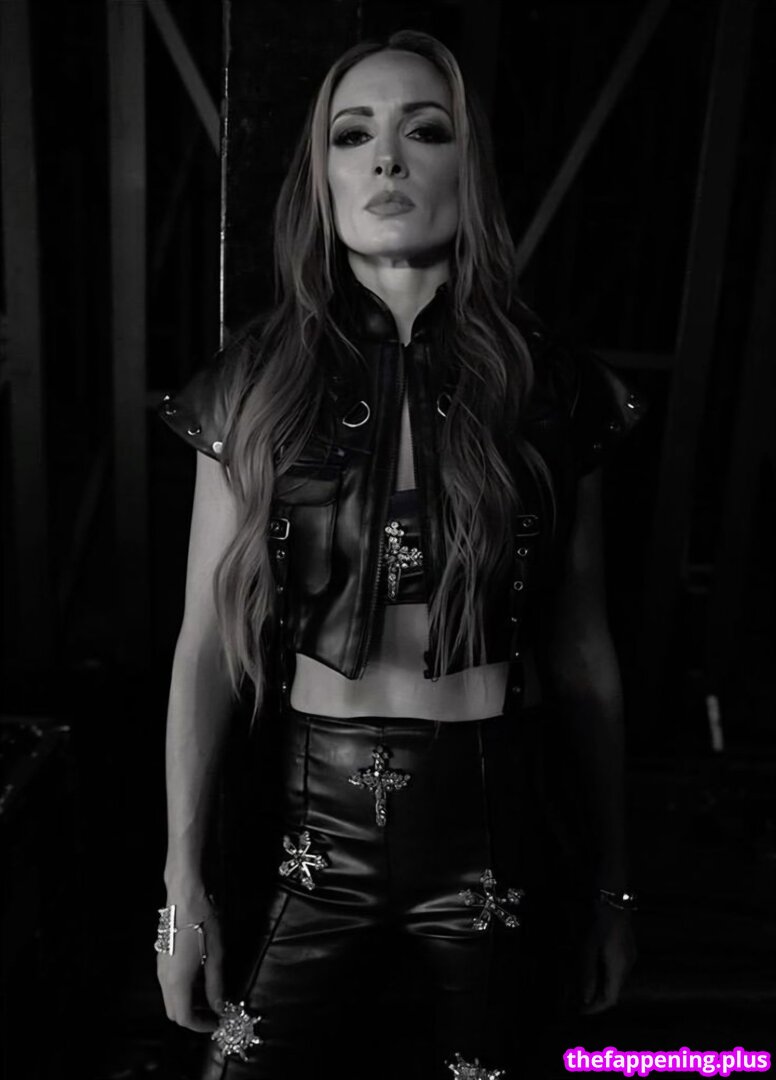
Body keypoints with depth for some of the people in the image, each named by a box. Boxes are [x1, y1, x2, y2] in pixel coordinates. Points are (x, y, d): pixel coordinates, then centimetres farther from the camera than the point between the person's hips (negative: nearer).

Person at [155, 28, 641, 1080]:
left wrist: (608, 880, 7)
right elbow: (206, 644, -4)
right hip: (310, 832, 0)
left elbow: (582, 651, 0)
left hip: (490, 832, 1)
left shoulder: (552, 386, -5)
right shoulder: (255, 383, -5)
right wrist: (184, 878, -3)